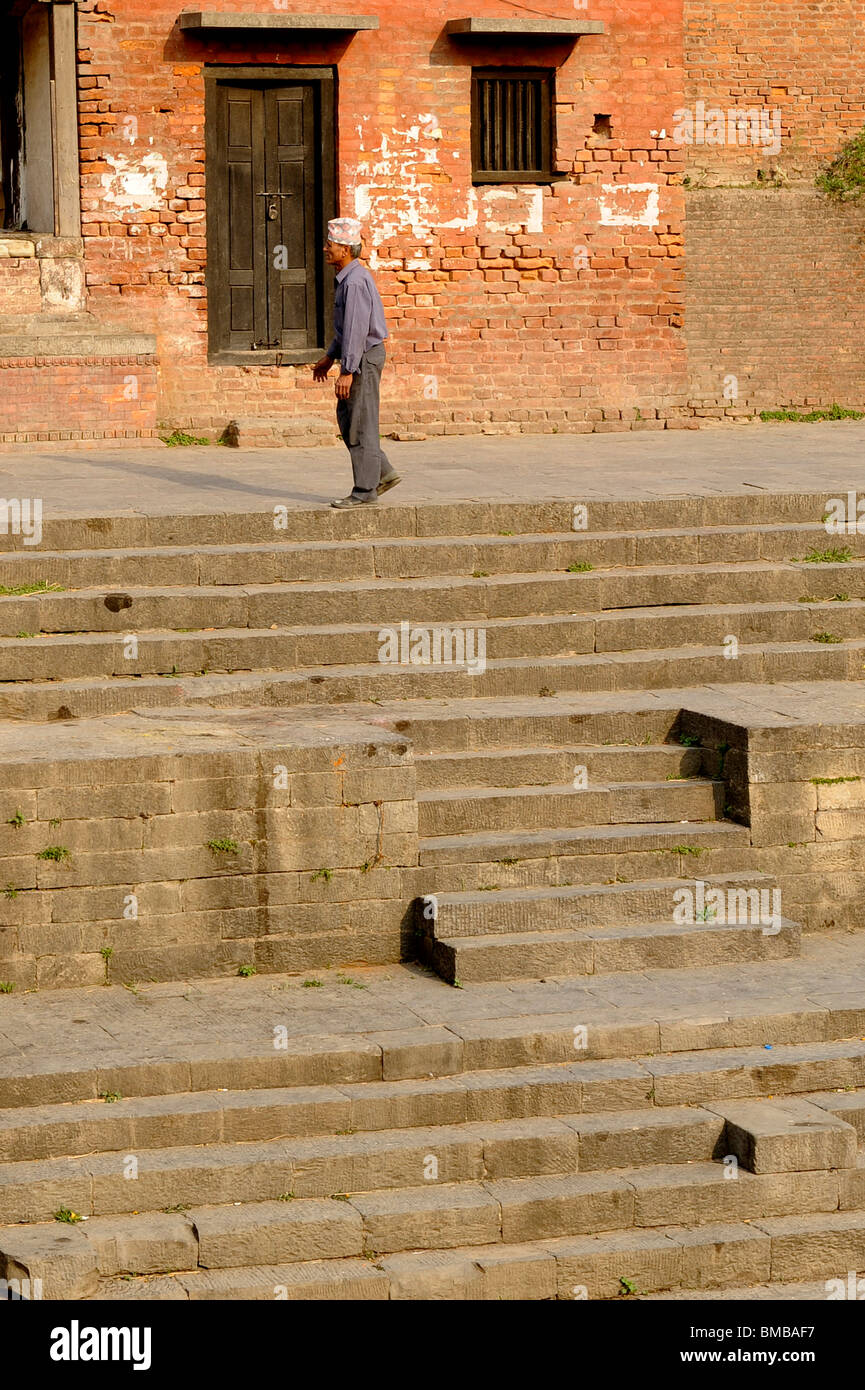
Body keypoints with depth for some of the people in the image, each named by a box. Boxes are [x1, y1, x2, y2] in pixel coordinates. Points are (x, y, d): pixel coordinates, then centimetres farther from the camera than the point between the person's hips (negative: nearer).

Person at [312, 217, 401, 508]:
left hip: (364, 356, -10)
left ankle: (365, 490, 1)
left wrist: (347, 371, -25)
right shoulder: (348, 277, 13)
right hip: (358, 356, 10)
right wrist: (329, 358, 25)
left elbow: (356, 329, -24)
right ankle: (382, 473, 18)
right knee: (346, 417, 15)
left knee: (360, 424, -4)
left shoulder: (355, 281, -20)